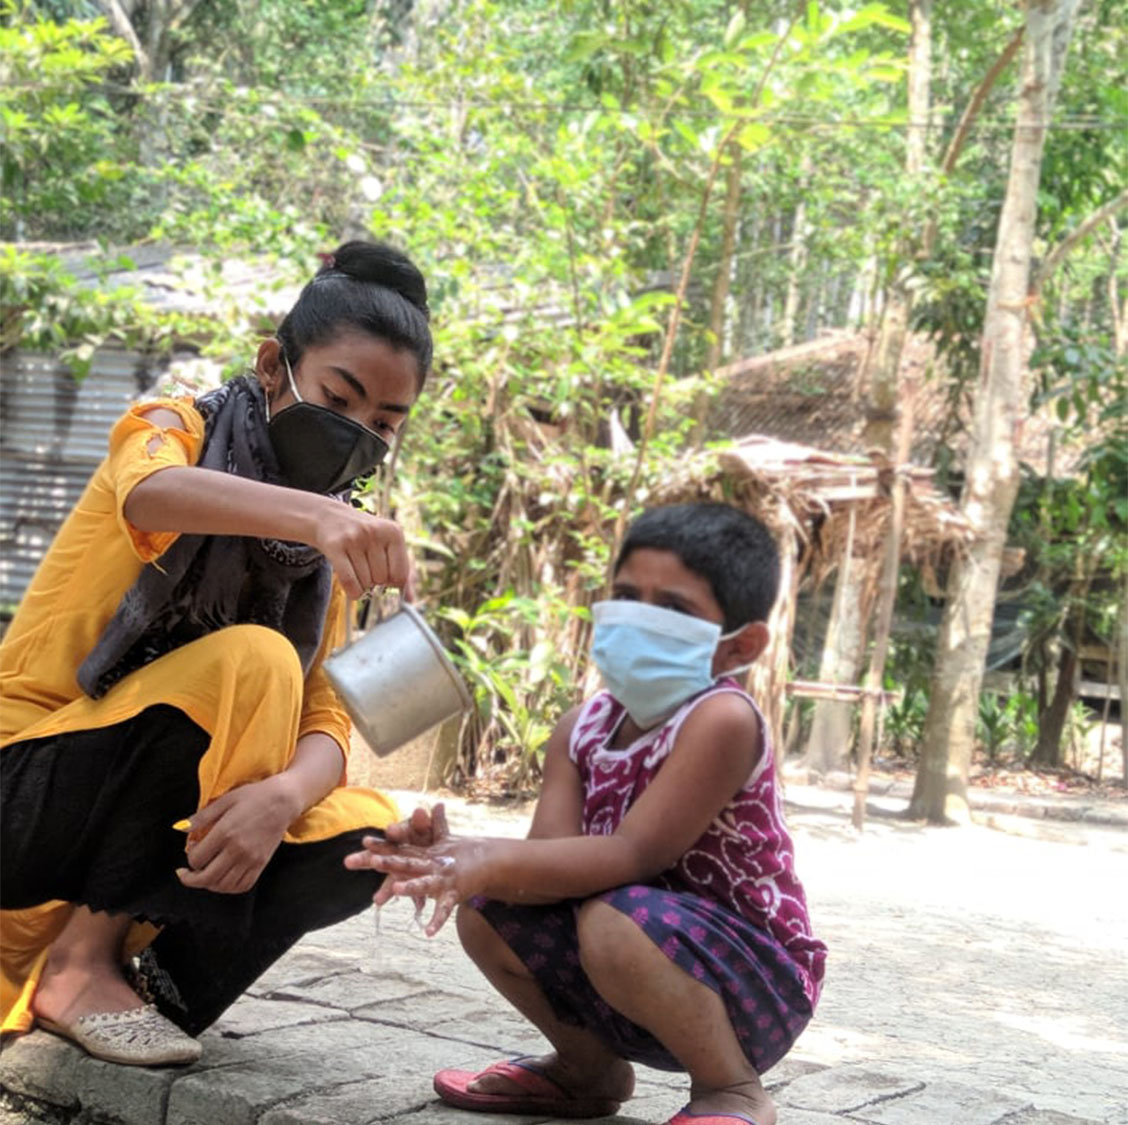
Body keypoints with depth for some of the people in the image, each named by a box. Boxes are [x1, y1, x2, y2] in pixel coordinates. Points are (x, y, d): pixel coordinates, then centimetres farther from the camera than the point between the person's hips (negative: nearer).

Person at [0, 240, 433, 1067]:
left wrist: (284, 793, -30)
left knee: (363, 835, -16)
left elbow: (325, 724, -5)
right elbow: (149, 495, -36)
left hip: (135, 824, 6)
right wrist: (318, 514, -56)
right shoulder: (179, 429, -9)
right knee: (251, 664, -27)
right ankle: (81, 961, -17)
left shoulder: (326, 554, 6)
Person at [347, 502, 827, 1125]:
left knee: (615, 922, -34)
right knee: (485, 910, -5)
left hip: (755, 983, -7)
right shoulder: (583, 728, -1)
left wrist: (496, 860, -39)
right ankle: (591, 1070, 19)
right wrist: (457, 860, -31)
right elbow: (554, 859, -12)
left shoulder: (721, 720, -23)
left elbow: (635, 854, -30)